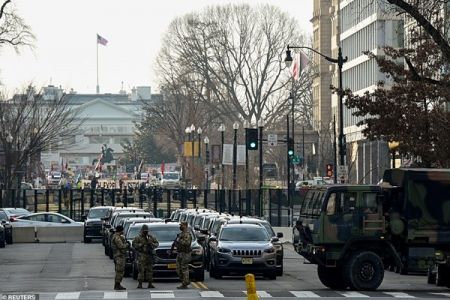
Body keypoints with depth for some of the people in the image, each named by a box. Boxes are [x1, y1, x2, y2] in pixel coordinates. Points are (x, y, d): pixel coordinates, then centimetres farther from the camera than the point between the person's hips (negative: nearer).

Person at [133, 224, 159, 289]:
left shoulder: (151, 237, 13)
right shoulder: (138, 237, 2)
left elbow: (157, 243, 13)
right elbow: (134, 244, -5)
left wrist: (152, 244, -7)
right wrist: (141, 244, -15)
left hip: (149, 255, 4)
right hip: (141, 255, -4)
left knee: (150, 270, 4)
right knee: (141, 270, -10)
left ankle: (150, 284, 8)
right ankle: (140, 284, -9)